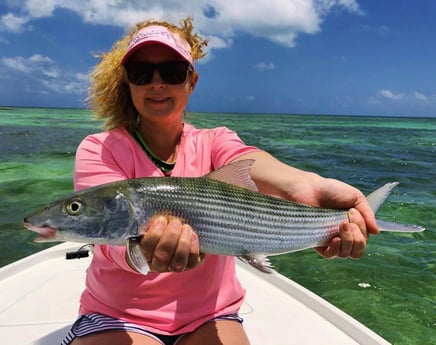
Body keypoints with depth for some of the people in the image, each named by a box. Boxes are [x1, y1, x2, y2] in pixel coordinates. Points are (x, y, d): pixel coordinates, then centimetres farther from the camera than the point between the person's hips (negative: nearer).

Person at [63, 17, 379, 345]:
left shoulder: (213, 142, -1)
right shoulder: (98, 150, -8)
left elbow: (244, 160, -25)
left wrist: (302, 185, -47)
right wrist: (146, 248, -46)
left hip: (209, 317, 2)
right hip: (118, 318, -1)